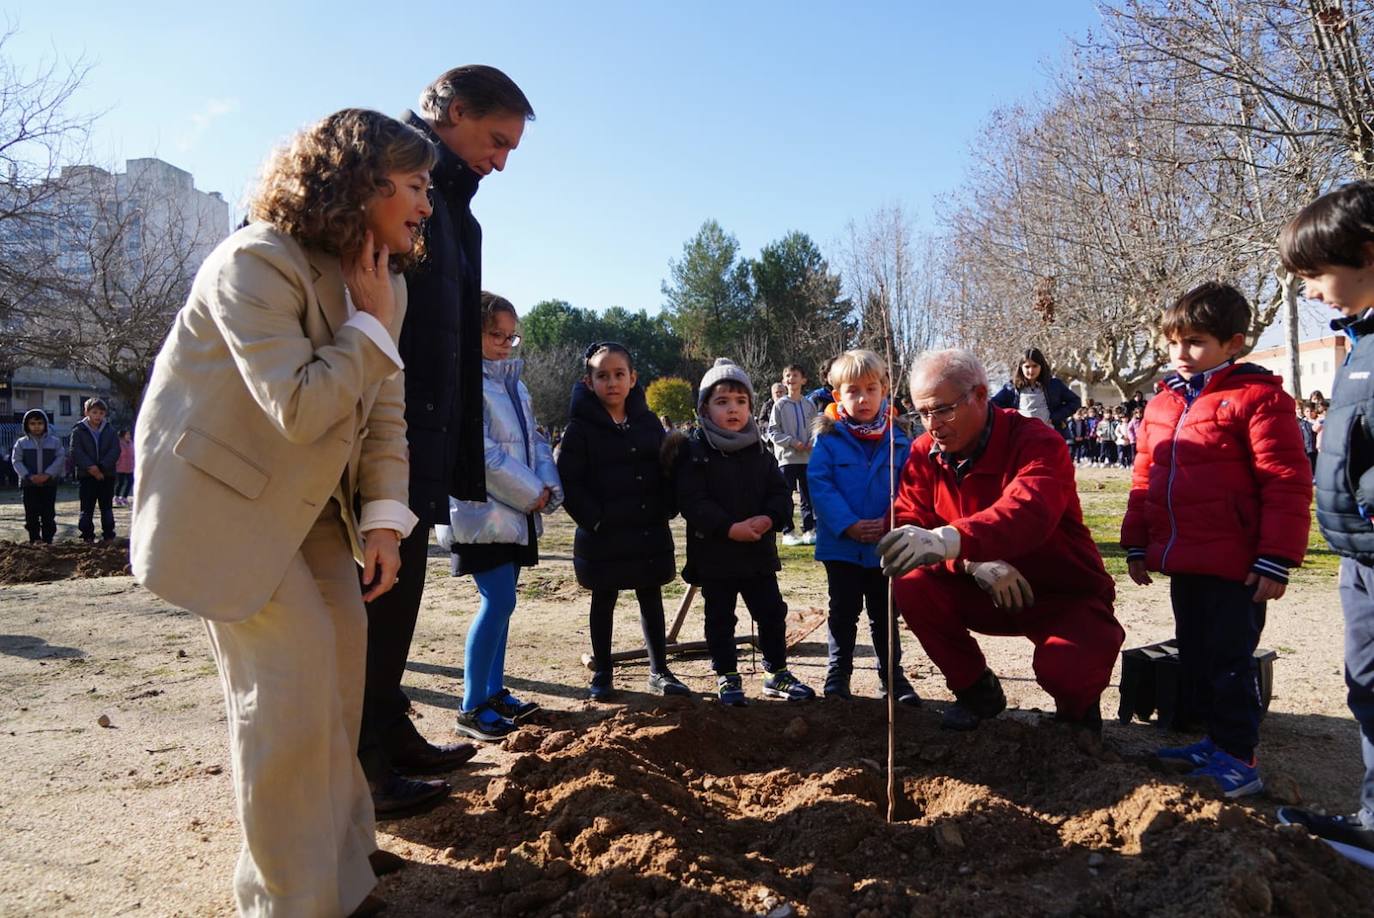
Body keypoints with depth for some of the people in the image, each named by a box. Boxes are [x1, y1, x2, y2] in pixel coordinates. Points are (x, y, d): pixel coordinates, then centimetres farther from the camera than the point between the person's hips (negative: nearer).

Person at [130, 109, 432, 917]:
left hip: (310, 498, 8)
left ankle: (339, 847, 31)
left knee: (343, 653, 10)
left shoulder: (385, 281, 3)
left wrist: (383, 515, -5)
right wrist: (373, 327, -21)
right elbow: (299, 409, -32)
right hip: (224, 496, -8)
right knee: (289, 681, -10)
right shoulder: (256, 263, -23)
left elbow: (384, 409, 5)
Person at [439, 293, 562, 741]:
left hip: (516, 511, 8)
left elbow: (534, 441, 14)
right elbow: (480, 452, -19)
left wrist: (548, 487, -4)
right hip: (483, 511, -8)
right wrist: (531, 492, -15)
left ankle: (495, 692, 23)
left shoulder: (514, 383, 15)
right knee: (500, 602, -11)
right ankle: (472, 708, 0)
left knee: (500, 602, 13)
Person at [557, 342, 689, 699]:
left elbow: (666, 469, 10)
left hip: (650, 532, 4)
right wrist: (593, 519, -17)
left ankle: (659, 672, 24)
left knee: (651, 600, 12)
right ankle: (602, 674, 25)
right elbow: (568, 482, -11)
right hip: (603, 536, -3)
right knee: (603, 603, 11)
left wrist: (667, 509, -2)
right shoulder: (581, 427, -8)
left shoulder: (647, 422, 4)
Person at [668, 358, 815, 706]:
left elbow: (781, 493, 4)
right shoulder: (693, 452, -9)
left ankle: (777, 672, 26)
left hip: (759, 551, 4)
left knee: (772, 613, 11)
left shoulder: (759, 452, 5)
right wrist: (729, 528, -24)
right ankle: (726, 677, 23)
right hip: (713, 553, -4)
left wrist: (769, 518, -17)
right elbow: (691, 501, -17)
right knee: (720, 619, 9)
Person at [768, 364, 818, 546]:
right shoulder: (780, 405, -4)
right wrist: (791, 442, -14)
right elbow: (772, 431, -4)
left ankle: (809, 530, 14)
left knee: (808, 495, 6)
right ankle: (788, 532, 8)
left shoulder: (810, 405, 5)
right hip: (787, 457, -3)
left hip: (807, 457, 3)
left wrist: (813, 441, -8)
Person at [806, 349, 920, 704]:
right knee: (843, 612, 13)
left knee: (884, 613, 16)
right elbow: (820, 483, -14)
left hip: (885, 545, 2)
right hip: (841, 545, -1)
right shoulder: (828, 438, -8)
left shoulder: (898, 439, -2)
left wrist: (891, 522, -20)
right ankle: (837, 673, 26)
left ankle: (892, 675, 29)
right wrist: (848, 525, -23)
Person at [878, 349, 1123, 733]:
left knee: (1065, 668, -32)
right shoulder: (925, 453, -6)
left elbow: (1027, 512, -44)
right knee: (912, 586, -21)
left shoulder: (1037, 442, -23)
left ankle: (1078, 705, 11)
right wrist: (973, 561, -32)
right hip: (984, 594, 4)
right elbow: (908, 527, -13)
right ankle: (977, 691, 4)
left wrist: (948, 540, -63)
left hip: (1065, 596, -4)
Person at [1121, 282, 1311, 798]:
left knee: (1229, 660, 1)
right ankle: (1215, 740, 31)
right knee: (1194, 656, 17)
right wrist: (1138, 544, 14)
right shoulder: (1163, 404, 11)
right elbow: (1146, 480, 15)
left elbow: (1287, 484, -13)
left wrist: (1276, 559, -15)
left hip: (1233, 566, -7)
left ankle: (1238, 756, 15)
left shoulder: (1257, 398, -10)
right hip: (1182, 562, 8)